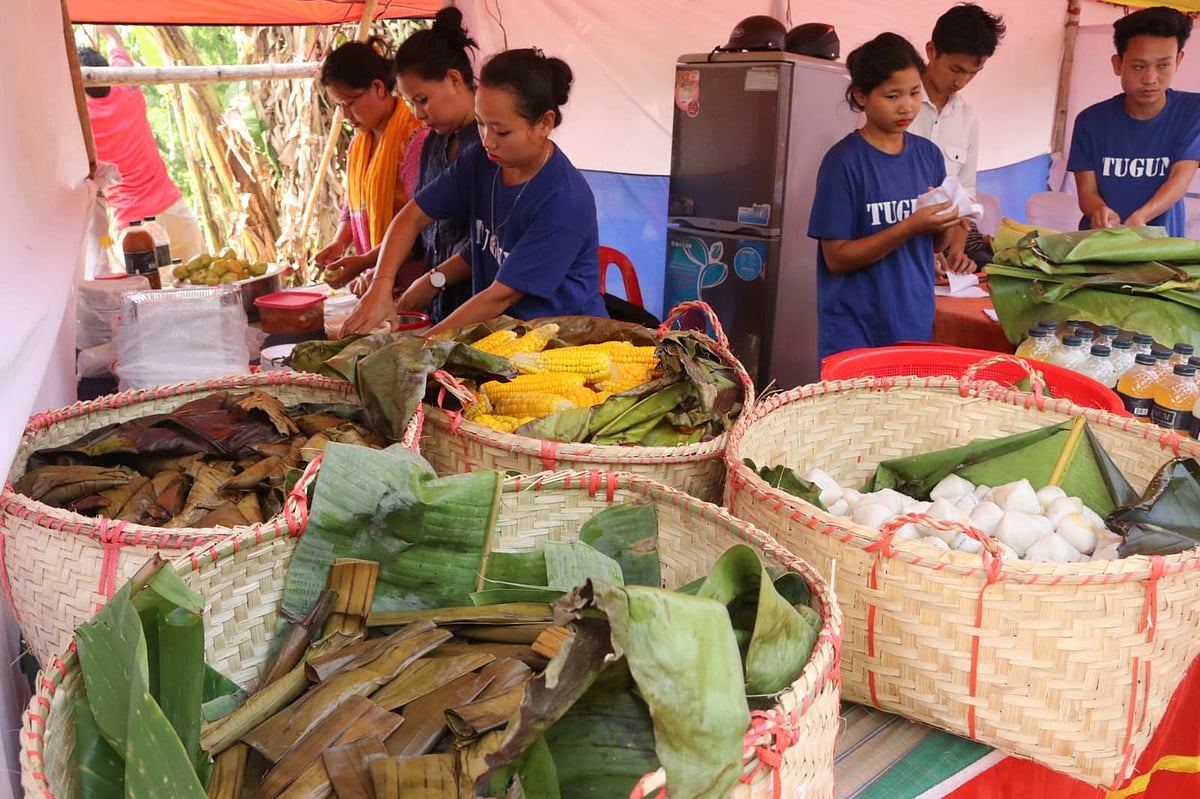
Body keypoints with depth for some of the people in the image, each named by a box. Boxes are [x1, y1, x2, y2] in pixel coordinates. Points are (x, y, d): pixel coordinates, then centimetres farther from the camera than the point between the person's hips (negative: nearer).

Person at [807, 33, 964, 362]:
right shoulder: (844, 161, -11)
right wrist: (909, 226, -22)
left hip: (914, 324, 5)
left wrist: (944, 224, -8)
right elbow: (837, 257, -13)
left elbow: (935, 244, 13)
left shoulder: (929, 155, 4)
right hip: (855, 331, -5)